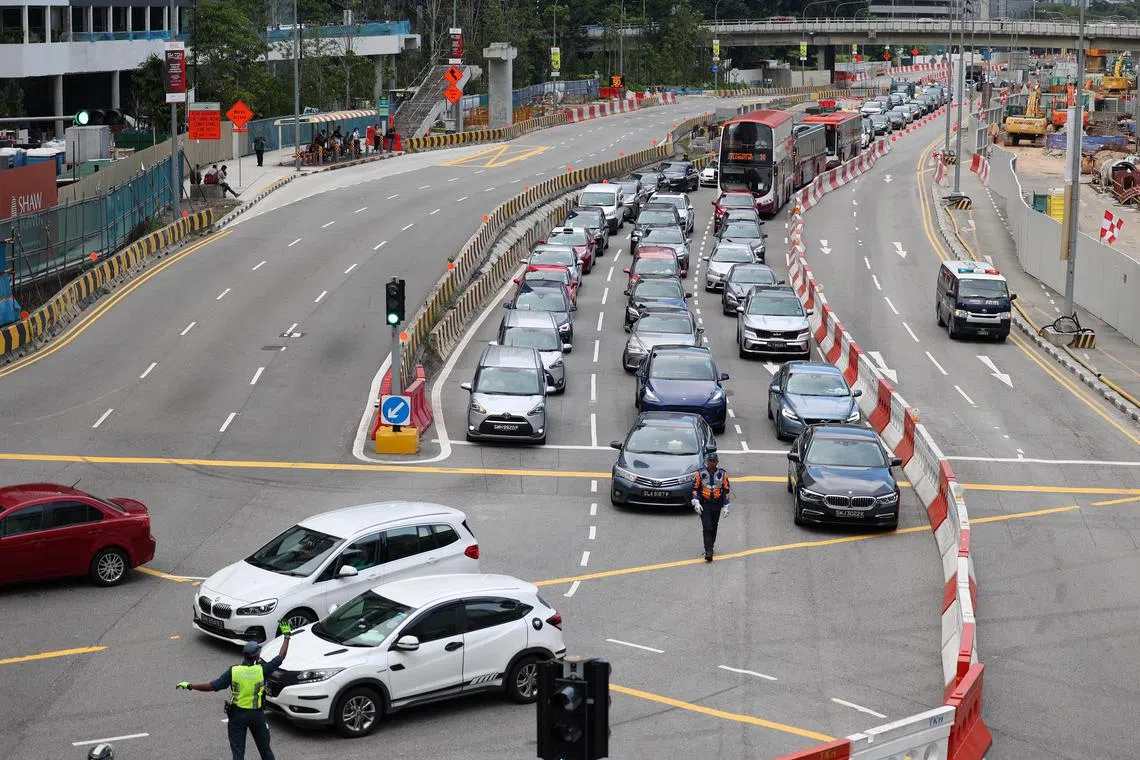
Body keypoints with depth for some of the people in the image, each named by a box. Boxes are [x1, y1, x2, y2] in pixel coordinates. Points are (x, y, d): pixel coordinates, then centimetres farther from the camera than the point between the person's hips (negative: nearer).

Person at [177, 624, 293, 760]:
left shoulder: (233, 672, -14)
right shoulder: (261, 670, -15)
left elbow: (212, 686, -14)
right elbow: (281, 657, -4)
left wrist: (189, 686, -4)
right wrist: (287, 636, 7)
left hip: (237, 715, 0)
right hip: (257, 714, 0)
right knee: (265, 748, 17)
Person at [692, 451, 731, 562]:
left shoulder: (722, 474, 2)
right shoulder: (700, 473, -2)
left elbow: (726, 490, 7)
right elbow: (695, 488, 2)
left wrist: (725, 506, 4)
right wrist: (696, 503, -10)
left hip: (717, 504, 2)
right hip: (704, 504, -2)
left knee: (714, 527, 11)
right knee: (707, 527, -12)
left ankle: (710, 546, 32)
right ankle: (708, 552, -17)